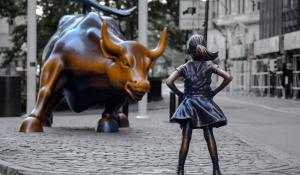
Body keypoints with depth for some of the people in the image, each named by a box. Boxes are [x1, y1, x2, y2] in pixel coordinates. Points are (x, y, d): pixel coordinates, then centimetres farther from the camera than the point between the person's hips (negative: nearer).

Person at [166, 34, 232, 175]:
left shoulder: (184, 67, -4)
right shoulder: (209, 65, -1)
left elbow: (169, 82, -15)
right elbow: (228, 77, -4)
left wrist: (180, 93, -1)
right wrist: (215, 91, 3)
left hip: (189, 104, -1)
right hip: (205, 103, 1)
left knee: (186, 138, 0)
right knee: (209, 136, 5)